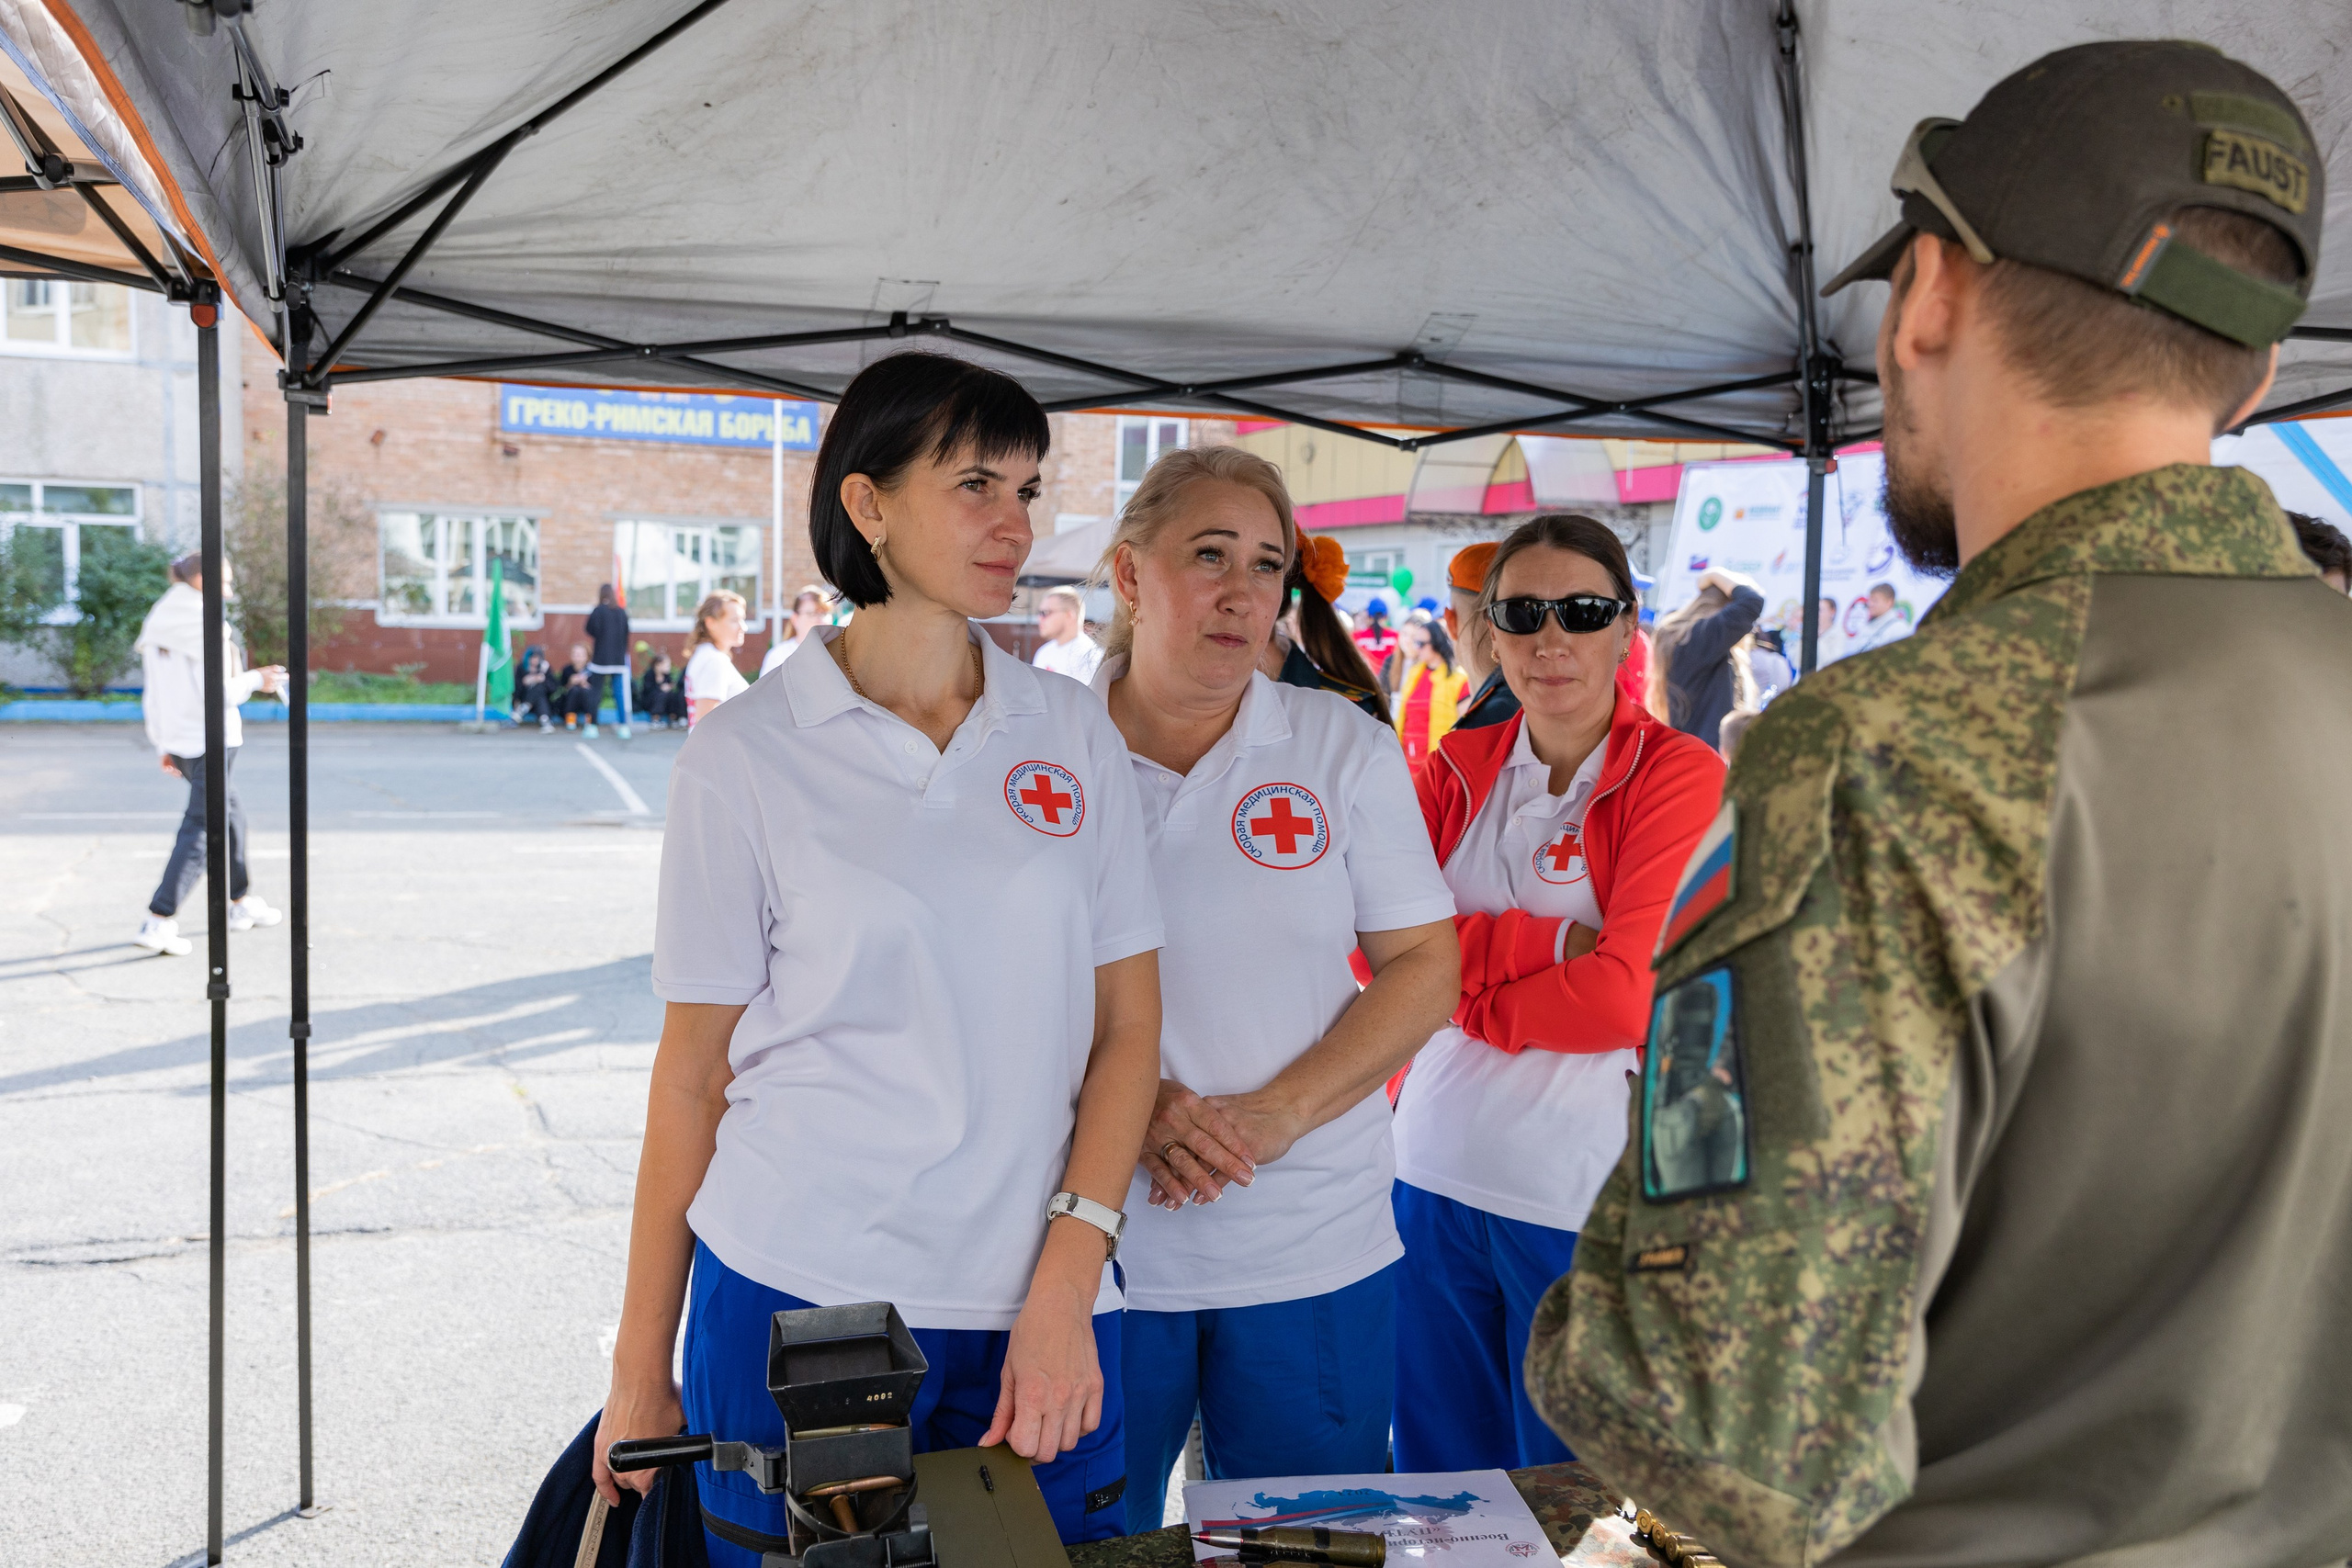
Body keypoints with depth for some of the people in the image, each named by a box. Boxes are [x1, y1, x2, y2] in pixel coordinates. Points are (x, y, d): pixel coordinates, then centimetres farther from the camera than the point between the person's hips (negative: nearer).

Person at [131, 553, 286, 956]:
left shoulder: (158, 627, 12)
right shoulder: (205, 625, -15)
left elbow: (153, 696, 15)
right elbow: (217, 694, -18)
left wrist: (162, 745, 20)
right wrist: (255, 680, -1)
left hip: (177, 740, 9)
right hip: (209, 740, -9)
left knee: (231, 810, 23)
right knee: (201, 828, -7)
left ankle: (242, 901, 34)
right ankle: (158, 922, -12)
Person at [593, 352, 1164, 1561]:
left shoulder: (1073, 736, 4)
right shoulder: (746, 756, -2)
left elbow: (1126, 1027, 3)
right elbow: (693, 1067, 1)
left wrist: (1063, 1289, -8)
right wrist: (640, 1370, 4)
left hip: (1036, 1313, 3)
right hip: (796, 1297, -2)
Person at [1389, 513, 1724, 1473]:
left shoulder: (1681, 777, -7)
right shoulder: (1456, 770, 6)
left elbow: (1630, 996, -17)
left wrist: (1466, 996, -7)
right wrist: (1555, 939, -16)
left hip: (1587, 1195, -4)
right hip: (1435, 1169, 4)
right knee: (1435, 1476, 18)